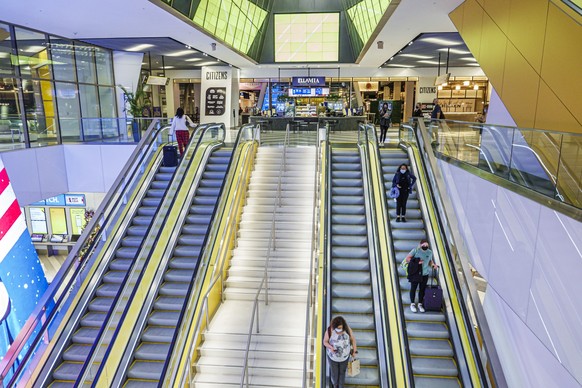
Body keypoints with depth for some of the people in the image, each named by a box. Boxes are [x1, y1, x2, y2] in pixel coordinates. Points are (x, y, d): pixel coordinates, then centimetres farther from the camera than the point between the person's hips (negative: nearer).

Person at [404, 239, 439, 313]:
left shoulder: (430, 252, 4)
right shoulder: (415, 250, -10)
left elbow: (430, 261, 16)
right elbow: (407, 259, -10)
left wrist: (433, 265, -5)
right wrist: (415, 262, -20)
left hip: (425, 274, 4)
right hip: (415, 273, -3)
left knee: (422, 289, 8)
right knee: (413, 288, 5)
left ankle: (420, 304, 24)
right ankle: (412, 304, 20)